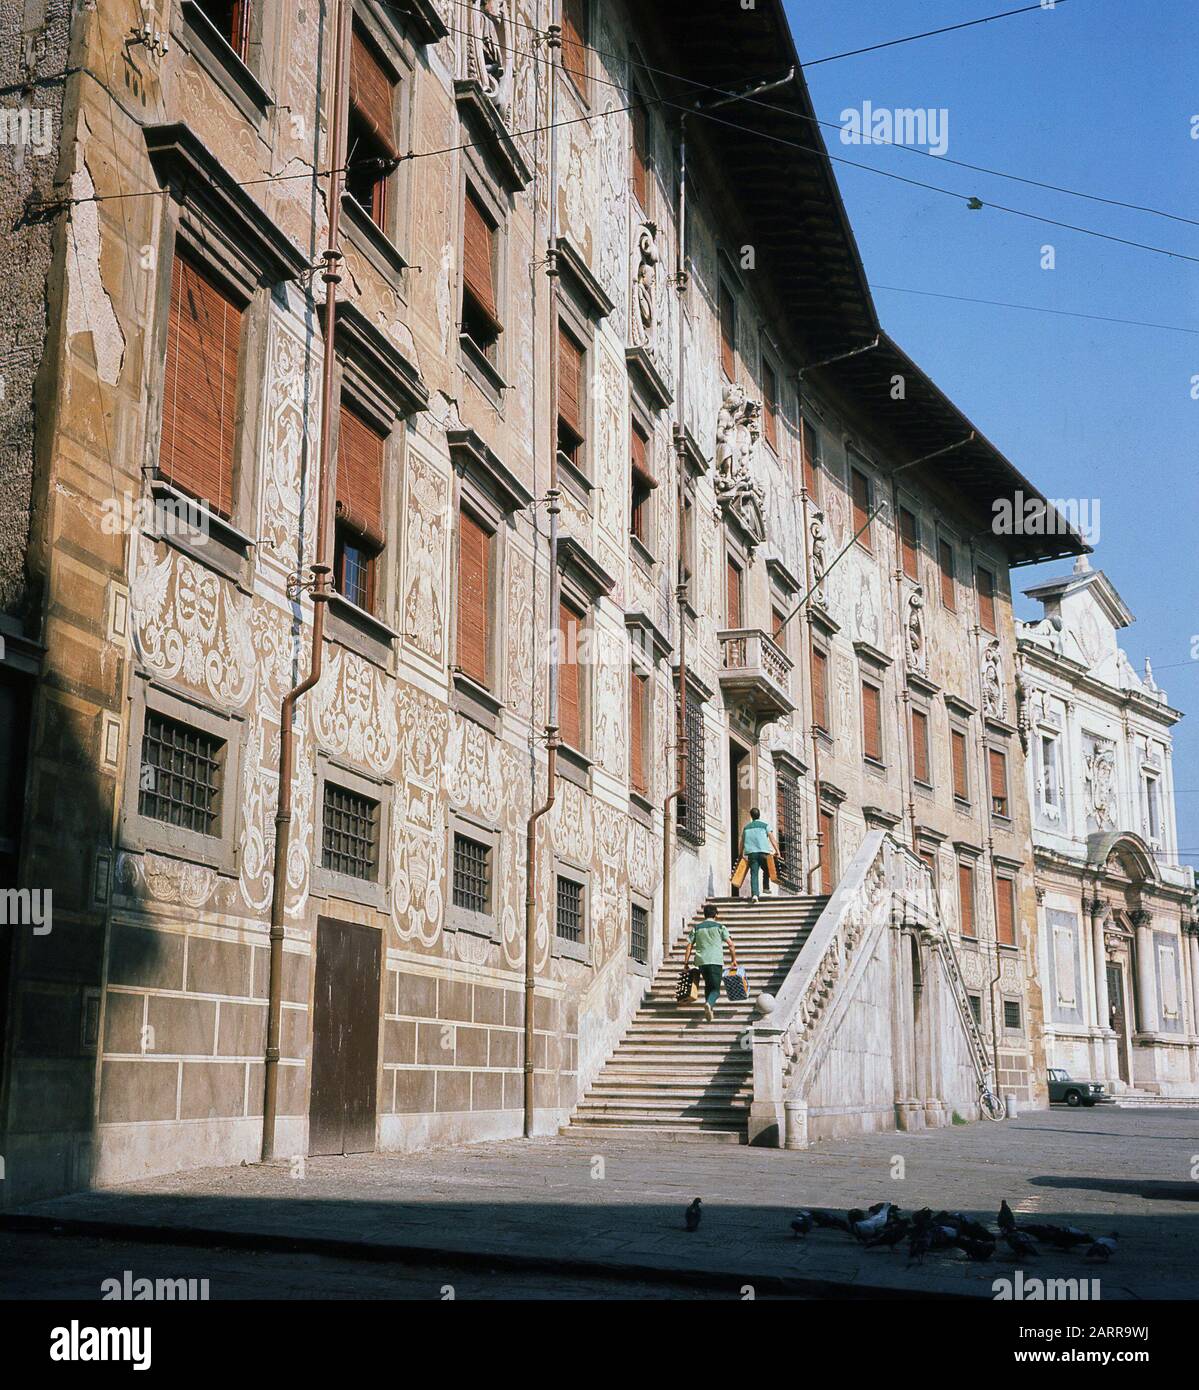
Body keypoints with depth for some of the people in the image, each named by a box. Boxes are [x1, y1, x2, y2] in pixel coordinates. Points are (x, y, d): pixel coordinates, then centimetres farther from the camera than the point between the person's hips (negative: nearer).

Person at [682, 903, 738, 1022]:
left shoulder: (696, 928, 12)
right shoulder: (720, 927, 6)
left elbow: (689, 946, 9)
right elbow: (731, 945, 0)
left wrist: (686, 963, 12)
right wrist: (734, 960, 8)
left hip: (701, 962, 3)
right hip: (716, 961, -3)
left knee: (708, 985, 23)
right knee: (715, 988, -3)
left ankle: (709, 1010, 21)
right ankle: (709, 1003, -32)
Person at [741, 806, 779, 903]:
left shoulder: (746, 827, 18)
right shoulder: (765, 825, 8)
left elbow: (742, 842, 22)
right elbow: (772, 839, 0)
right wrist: (777, 851, -1)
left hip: (751, 853, 2)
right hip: (763, 852, -2)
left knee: (754, 873, -6)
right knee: (766, 870, 23)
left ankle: (754, 894, -19)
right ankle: (766, 887, 16)